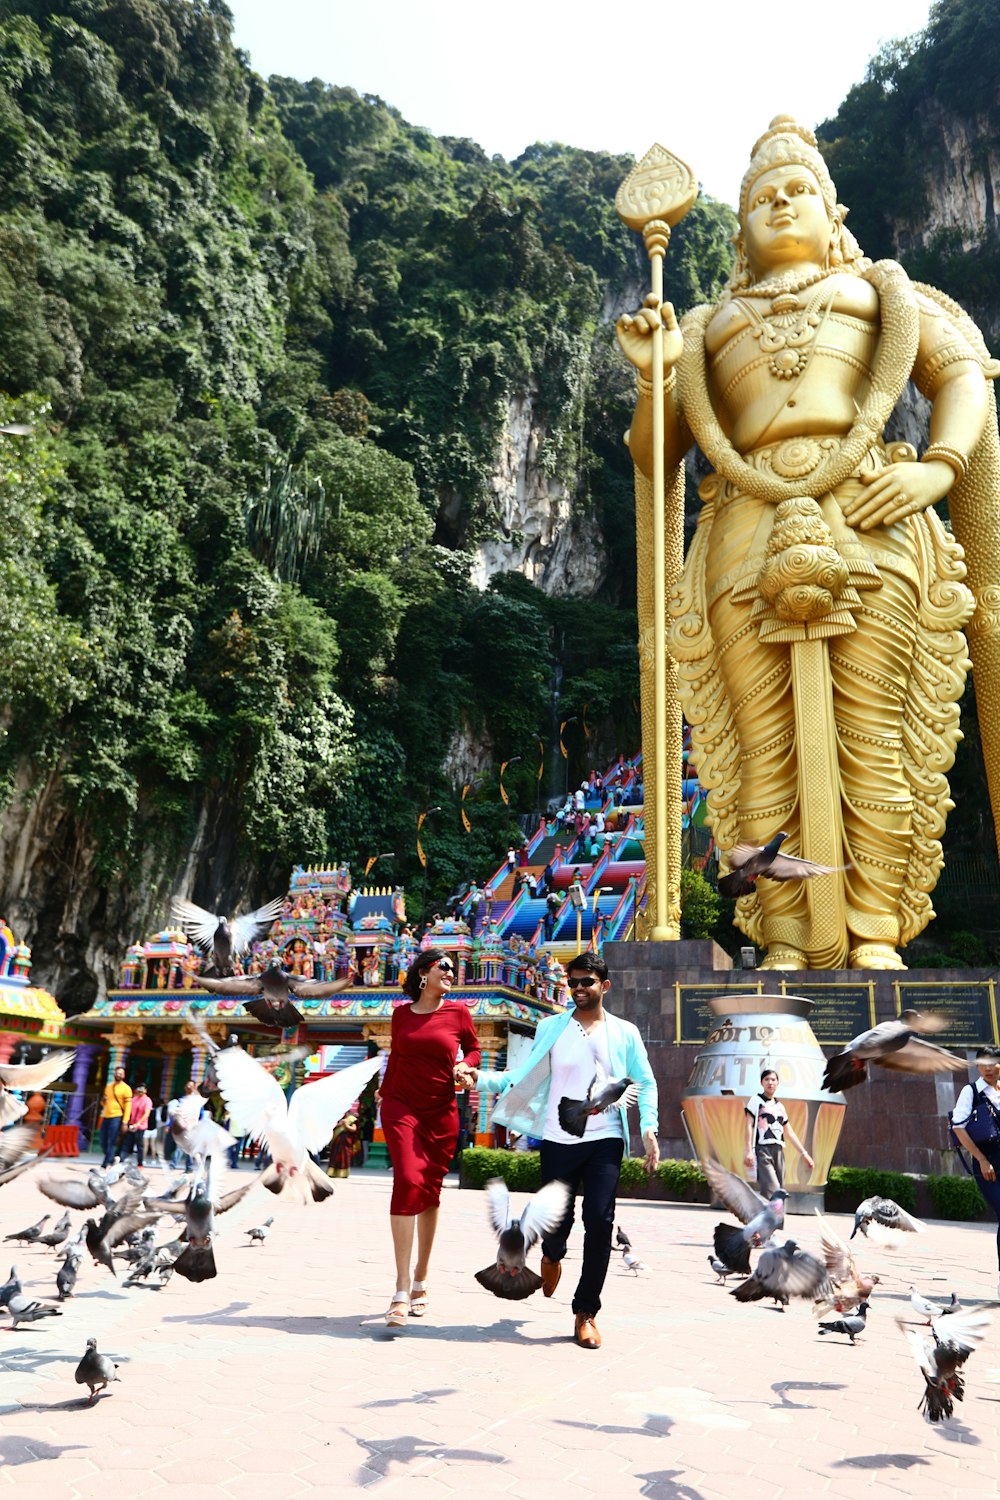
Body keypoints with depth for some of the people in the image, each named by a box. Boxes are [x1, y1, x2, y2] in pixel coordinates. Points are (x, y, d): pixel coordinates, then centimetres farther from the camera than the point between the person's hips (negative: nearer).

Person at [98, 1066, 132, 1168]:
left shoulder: (126, 1088, -3)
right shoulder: (108, 1086, 16)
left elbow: (128, 1106, -7)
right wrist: (103, 1101, 2)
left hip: (117, 1118, -6)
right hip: (105, 1117, 6)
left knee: (112, 1143, -8)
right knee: (103, 1142, 7)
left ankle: (106, 1164, -6)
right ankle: (110, 1158, 26)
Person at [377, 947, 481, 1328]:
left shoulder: (458, 1011, 2)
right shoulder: (401, 1014, 5)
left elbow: (473, 1049, 15)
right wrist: (383, 1092, 27)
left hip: (441, 1113, 1)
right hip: (402, 1107, -1)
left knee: (430, 1192, 6)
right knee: (408, 1181, -18)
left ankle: (420, 1283, 22)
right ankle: (402, 1289, -15)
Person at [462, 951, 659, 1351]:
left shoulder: (624, 1033, 6)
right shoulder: (551, 1028, 7)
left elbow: (646, 1084, 9)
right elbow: (523, 1078, 6)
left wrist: (649, 1129, -3)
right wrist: (480, 1079, -7)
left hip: (605, 1139, 0)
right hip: (559, 1139, 1)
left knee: (599, 1220, -9)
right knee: (557, 1218, 4)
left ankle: (586, 1311, 7)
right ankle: (552, 1256, 43)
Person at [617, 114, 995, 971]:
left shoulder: (880, 291, 29)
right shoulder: (704, 329, 31)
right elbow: (653, 458, 23)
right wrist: (653, 378, 4)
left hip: (870, 522, -1)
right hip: (746, 536, 1)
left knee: (872, 740, -9)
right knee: (767, 749, -8)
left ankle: (875, 935, -5)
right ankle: (788, 942, -5)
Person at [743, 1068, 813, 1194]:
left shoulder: (780, 1106, 21)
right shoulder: (756, 1100, 3)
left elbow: (789, 1132, 24)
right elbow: (749, 1125, -6)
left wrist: (804, 1153, 19)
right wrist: (748, 1150, -17)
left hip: (778, 1151, 7)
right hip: (762, 1150, -7)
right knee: (772, 1192, -20)